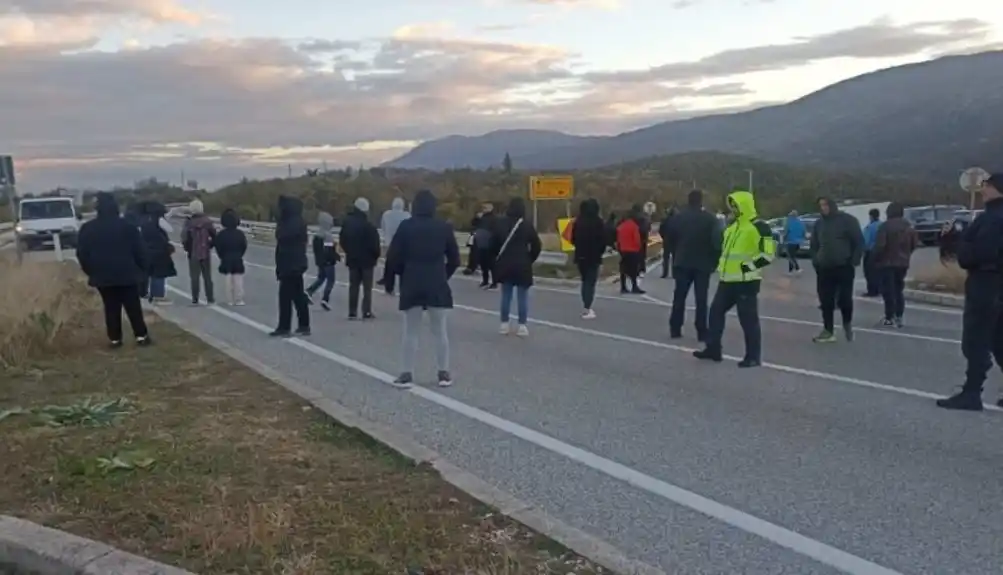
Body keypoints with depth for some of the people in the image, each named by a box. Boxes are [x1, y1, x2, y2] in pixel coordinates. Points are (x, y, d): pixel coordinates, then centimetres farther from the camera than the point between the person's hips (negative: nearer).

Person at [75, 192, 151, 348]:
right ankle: (141, 336, 3)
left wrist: (91, 271, 12)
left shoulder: (87, 229, 1)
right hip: (127, 274, -2)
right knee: (133, 307, 4)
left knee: (111, 309, 8)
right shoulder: (127, 226, -5)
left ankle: (115, 339, 8)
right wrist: (143, 268, 4)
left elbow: (82, 254, 3)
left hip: (102, 276, 2)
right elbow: (139, 250, -4)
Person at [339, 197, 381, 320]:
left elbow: (342, 240, 9)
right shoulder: (368, 226, -19)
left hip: (352, 259, 5)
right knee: (367, 287, 2)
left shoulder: (347, 223, 2)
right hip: (367, 260, -5)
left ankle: (352, 312, 9)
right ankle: (367, 312, 0)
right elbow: (374, 244, -16)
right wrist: (376, 255, 1)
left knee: (353, 286, 10)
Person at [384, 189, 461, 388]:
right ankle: (443, 373, 11)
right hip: (437, 285, 1)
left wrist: (402, 274, 10)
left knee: (411, 332, 6)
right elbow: (454, 259, 4)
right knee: (440, 331, 8)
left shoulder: (406, 226, -4)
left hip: (411, 285, -1)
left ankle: (407, 374, 7)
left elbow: (393, 256, -5)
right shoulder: (444, 227, 1)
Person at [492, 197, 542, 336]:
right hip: (522, 266, -3)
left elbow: (493, 244, 5)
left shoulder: (500, 224, 1)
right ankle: (522, 326, 2)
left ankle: (504, 324, 13)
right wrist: (529, 260, 7)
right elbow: (537, 246, -7)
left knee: (506, 295, 11)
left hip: (504, 265, 3)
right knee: (522, 296, 3)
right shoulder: (527, 226, -8)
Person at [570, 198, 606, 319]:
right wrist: (600, 251, 6)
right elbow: (603, 240, -10)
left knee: (585, 281, 17)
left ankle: (587, 308, 20)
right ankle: (587, 309, -11)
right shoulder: (599, 222, -10)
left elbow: (573, 239, 6)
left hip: (581, 256, 4)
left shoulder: (577, 222, 3)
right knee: (591, 282, -3)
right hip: (594, 256, -4)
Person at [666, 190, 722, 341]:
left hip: (682, 262, 2)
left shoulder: (678, 217, 2)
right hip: (703, 264, -2)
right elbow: (717, 241, -13)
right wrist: (714, 261, -3)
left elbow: (670, 238, 5)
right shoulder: (710, 219, -7)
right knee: (701, 298, 1)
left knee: (679, 296, 9)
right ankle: (702, 332, 1)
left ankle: (675, 329, 9)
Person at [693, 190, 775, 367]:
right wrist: (722, 266, 18)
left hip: (746, 281, -9)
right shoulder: (732, 225, 16)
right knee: (716, 311, 10)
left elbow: (768, 253, -16)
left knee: (748, 319, -4)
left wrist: (749, 266, -19)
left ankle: (753, 357, 6)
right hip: (727, 280, 9)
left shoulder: (759, 227, -11)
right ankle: (713, 349, 21)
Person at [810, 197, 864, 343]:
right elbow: (814, 245, 20)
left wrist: (853, 262, -10)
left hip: (844, 268, -4)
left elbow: (859, 242, -4)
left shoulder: (847, 220, -3)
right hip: (824, 269, 5)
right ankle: (828, 331, 9)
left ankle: (847, 324, 22)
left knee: (844, 299, -3)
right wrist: (815, 261, 6)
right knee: (826, 301, 2)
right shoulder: (819, 223, 12)